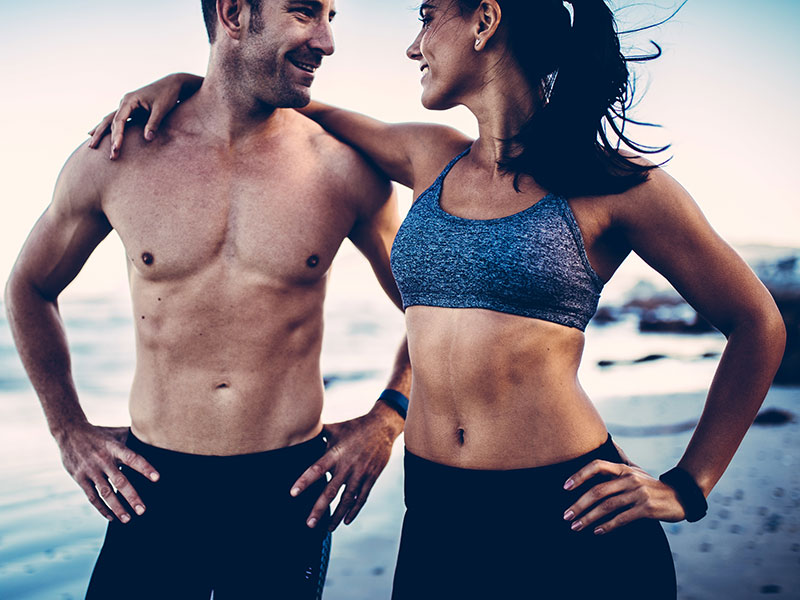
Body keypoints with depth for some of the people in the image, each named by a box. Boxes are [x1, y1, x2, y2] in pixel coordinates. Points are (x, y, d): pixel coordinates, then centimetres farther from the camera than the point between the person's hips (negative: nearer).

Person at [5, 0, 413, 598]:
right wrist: (69, 428, 9)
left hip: (289, 490, 0)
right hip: (154, 487, 1)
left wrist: (386, 420, -3)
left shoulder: (345, 168, -5)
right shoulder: (115, 159, -4)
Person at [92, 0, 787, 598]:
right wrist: (185, 80, 12)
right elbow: (307, 107, 23)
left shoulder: (611, 184, -6)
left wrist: (688, 487, -2)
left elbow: (758, 326, 2)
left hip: (567, 519, -4)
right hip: (435, 515, 4)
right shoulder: (433, 159, 7)